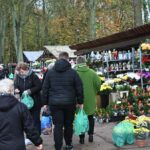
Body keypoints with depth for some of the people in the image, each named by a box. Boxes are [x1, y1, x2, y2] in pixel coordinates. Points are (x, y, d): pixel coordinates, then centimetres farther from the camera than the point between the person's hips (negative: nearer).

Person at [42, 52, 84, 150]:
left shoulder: (50, 72, 4)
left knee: (58, 126, 3)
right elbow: (79, 88, 0)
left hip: (54, 103, 1)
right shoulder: (72, 72, -2)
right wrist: (80, 101, 9)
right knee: (68, 124, 15)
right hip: (69, 102, 0)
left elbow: (45, 88, 7)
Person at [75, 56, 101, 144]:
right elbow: (98, 83, -7)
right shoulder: (92, 72, -6)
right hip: (90, 100, 1)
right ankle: (91, 134, 15)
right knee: (90, 118, 20)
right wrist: (94, 92, 10)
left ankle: (82, 137, 14)